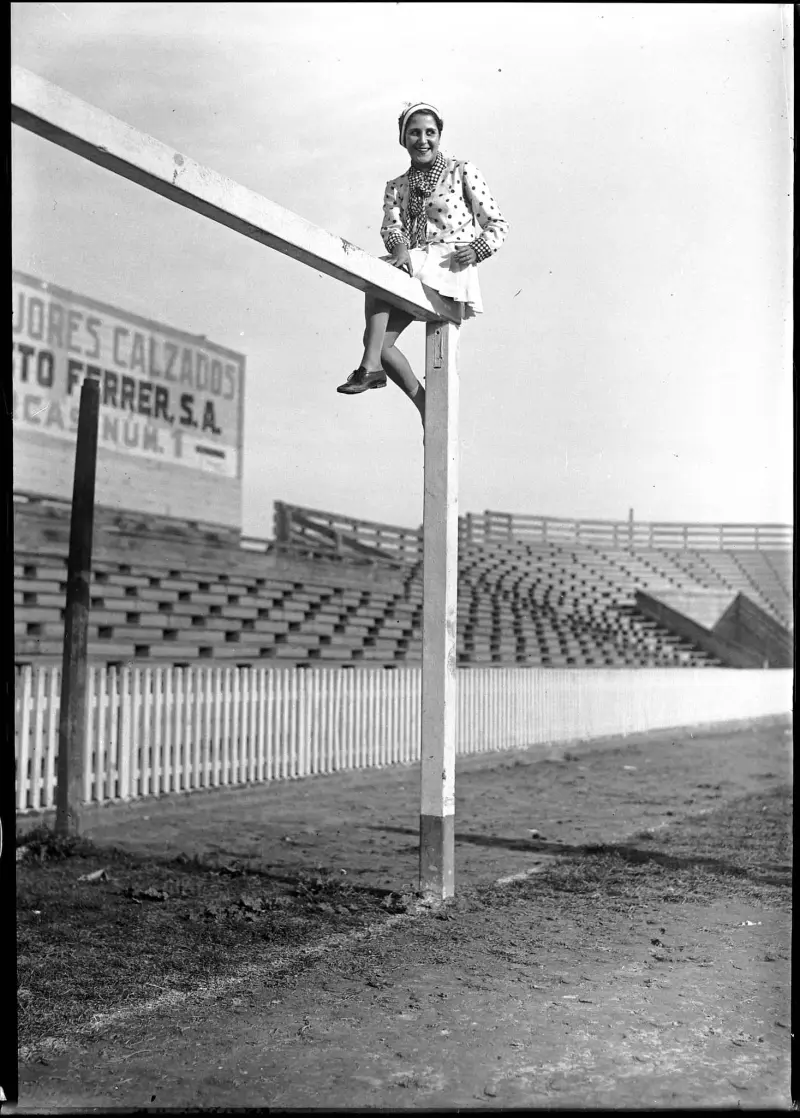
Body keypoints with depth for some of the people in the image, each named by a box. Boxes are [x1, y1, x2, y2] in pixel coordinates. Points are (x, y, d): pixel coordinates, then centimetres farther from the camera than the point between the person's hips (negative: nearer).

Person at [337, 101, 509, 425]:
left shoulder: (462, 172, 10)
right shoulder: (396, 186, 21)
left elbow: (498, 224, 9)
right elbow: (391, 228, 4)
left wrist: (476, 250, -11)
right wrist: (400, 247, -20)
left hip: (450, 268, -5)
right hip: (412, 268, 5)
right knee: (381, 342, -16)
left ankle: (371, 366, -33)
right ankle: (426, 409, -3)